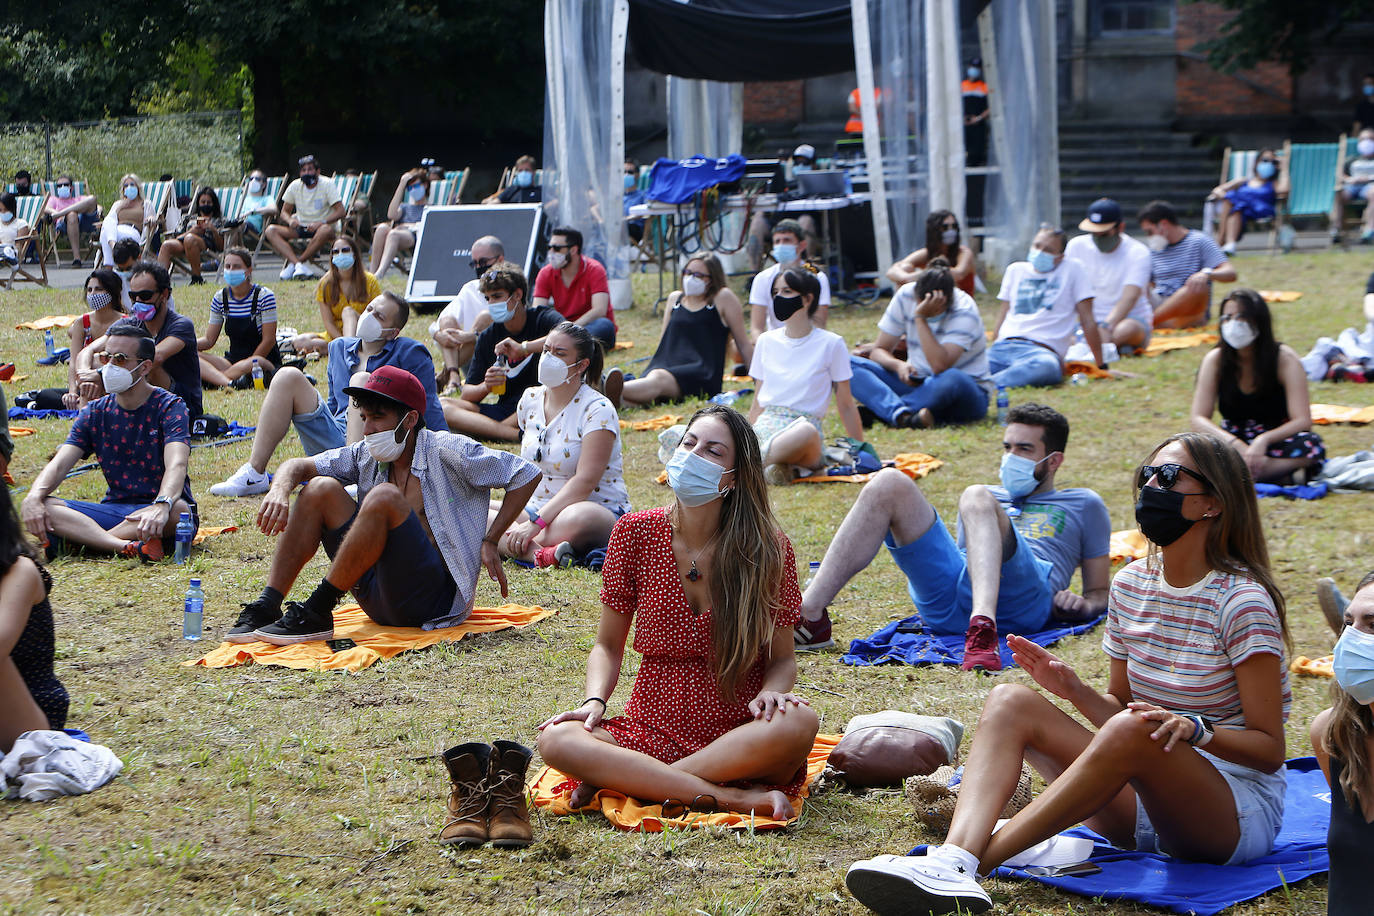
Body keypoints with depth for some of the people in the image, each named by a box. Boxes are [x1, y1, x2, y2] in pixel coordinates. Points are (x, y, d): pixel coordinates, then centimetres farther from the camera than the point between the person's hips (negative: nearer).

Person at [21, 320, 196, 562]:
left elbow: (176, 465, -23)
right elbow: (59, 463, -2)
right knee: (42, 508, -20)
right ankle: (127, 546, -40)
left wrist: (162, 505, -45)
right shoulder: (95, 412, 9)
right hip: (114, 509, 4)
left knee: (177, 510, -39)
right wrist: (34, 496, -26)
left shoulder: (169, 406, -6)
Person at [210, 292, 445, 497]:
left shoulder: (410, 354, 6)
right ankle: (254, 473, -17)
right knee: (288, 377, -9)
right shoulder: (339, 348, 21)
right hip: (334, 442, 5)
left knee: (362, 380, -28)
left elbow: (429, 408, 1)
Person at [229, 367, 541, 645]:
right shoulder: (366, 457, 11)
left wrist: (489, 542, -7)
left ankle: (317, 614, -23)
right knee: (321, 489, -2)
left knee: (384, 497, -28)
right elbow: (299, 466, 7)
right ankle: (266, 608, -13)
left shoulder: (446, 452, -5)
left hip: (435, 597, -6)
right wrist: (281, 489, -17)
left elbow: (527, 474, -3)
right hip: (378, 598, 6)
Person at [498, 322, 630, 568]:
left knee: (576, 519, -44)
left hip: (600, 512, -7)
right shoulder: (530, 399, 8)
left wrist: (536, 522, -28)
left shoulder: (597, 410, -12)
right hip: (537, 508, 7)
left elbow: (585, 481, -21)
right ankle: (537, 553, -36)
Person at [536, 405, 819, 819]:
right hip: (651, 733, 1)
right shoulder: (635, 533, 1)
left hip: (738, 738, -1)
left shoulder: (768, 548, -2)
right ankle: (732, 797, -28)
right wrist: (595, 701, -13)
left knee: (798, 723, -35)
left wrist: (773, 691, -20)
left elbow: (781, 658, 3)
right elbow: (608, 645, 7)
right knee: (557, 740, -28)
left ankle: (618, 779, -24)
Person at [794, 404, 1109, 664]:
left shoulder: (1082, 505, 30)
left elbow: (1100, 592, 24)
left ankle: (983, 626, -57)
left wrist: (1084, 605, 0)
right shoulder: (993, 497, 41)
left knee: (976, 498, -31)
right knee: (890, 484, -14)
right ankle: (810, 616, -29)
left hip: (1019, 599, -4)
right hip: (946, 603, 4)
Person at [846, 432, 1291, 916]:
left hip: (1238, 813, -6)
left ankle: (979, 861, -38)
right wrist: (1075, 691, -6)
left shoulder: (1241, 603, -11)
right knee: (1010, 701, -13)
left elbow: (1269, 749, -11)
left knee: (1131, 730, -37)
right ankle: (952, 860, -40)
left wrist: (1195, 728, -29)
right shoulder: (1131, 585, 8)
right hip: (1140, 804, 7)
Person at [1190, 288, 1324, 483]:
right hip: (1234, 442, 1)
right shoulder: (1215, 360, -6)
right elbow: (1199, 418, -12)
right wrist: (1238, 445, -30)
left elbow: (1302, 421, -17)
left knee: (1311, 445, -34)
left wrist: (1264, 440, -36)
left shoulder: (1285, 359, -11)